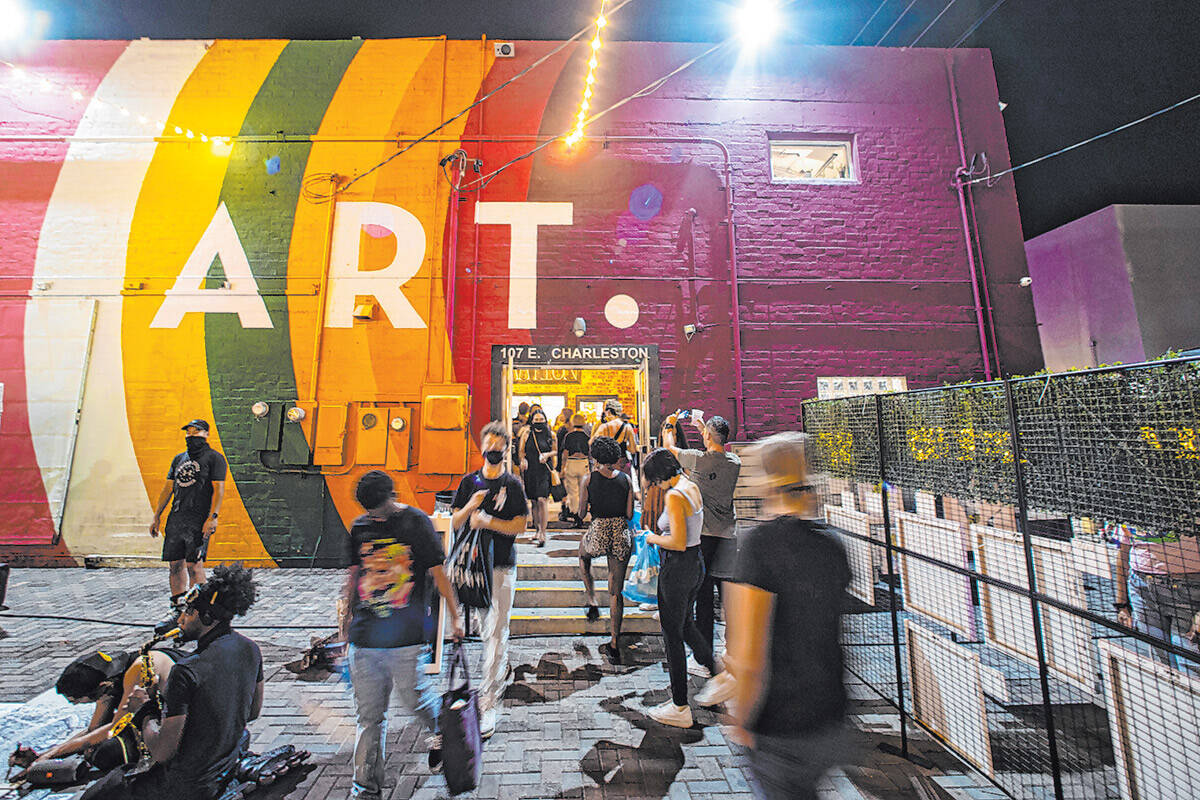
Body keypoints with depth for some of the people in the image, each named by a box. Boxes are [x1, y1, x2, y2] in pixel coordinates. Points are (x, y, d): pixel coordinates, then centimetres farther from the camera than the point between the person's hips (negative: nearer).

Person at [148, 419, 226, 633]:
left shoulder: (214, 457, -3)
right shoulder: (179, 459, 18)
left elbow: (219, 490, -10)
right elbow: (168, 489, 21)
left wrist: (212, 517, -18)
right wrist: (156, 516, 14)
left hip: (199, 520, -6)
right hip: (175, 519, 6)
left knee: (194, 565, -6)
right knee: (175, 565, 9)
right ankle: (177, 610, 19)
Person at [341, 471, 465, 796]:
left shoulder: (417, 522, -7)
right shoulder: (359, 526, 6)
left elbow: (438, 573, -4)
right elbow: (353, 573, 19)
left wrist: (454, 617, -4)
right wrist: (346, 613, 18)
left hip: (407, 636, -4)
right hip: (364, 636, 4)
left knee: (415, 696, 7)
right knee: (369, 715, 11)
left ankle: (441, 733, 39)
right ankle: (366, 787, 31)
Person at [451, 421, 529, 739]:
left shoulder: (512, 484, -4)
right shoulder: (470, 481, 6)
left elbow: (520, 525, -8)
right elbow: (455, 523, 5)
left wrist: (486, 521, -17)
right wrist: (471, 506, -14)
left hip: (502, 566, -3)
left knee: (496, 633, 0)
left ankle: (489, 703, 12)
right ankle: (499, 670, 38)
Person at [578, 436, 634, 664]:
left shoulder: (589, 479, -6)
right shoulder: (626, 479, 0)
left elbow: (581, 513, 1)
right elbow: (630, 514, 2)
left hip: (597, 533, -2)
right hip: (622, 535, 2)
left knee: (583, 553, 35)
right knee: (616, 592, 14)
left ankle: (592, 603, 28)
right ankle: (614, 646, 22)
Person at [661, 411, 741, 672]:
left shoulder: (699, 459, -15)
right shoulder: (735, 463, 0)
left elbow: (669, 447, 3)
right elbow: (719, 449, 25)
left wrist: (669, 425, 23)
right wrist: (703, 426, 34)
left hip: (703, 533, -5)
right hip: (727, 535, 6)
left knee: (704, 594, 1)